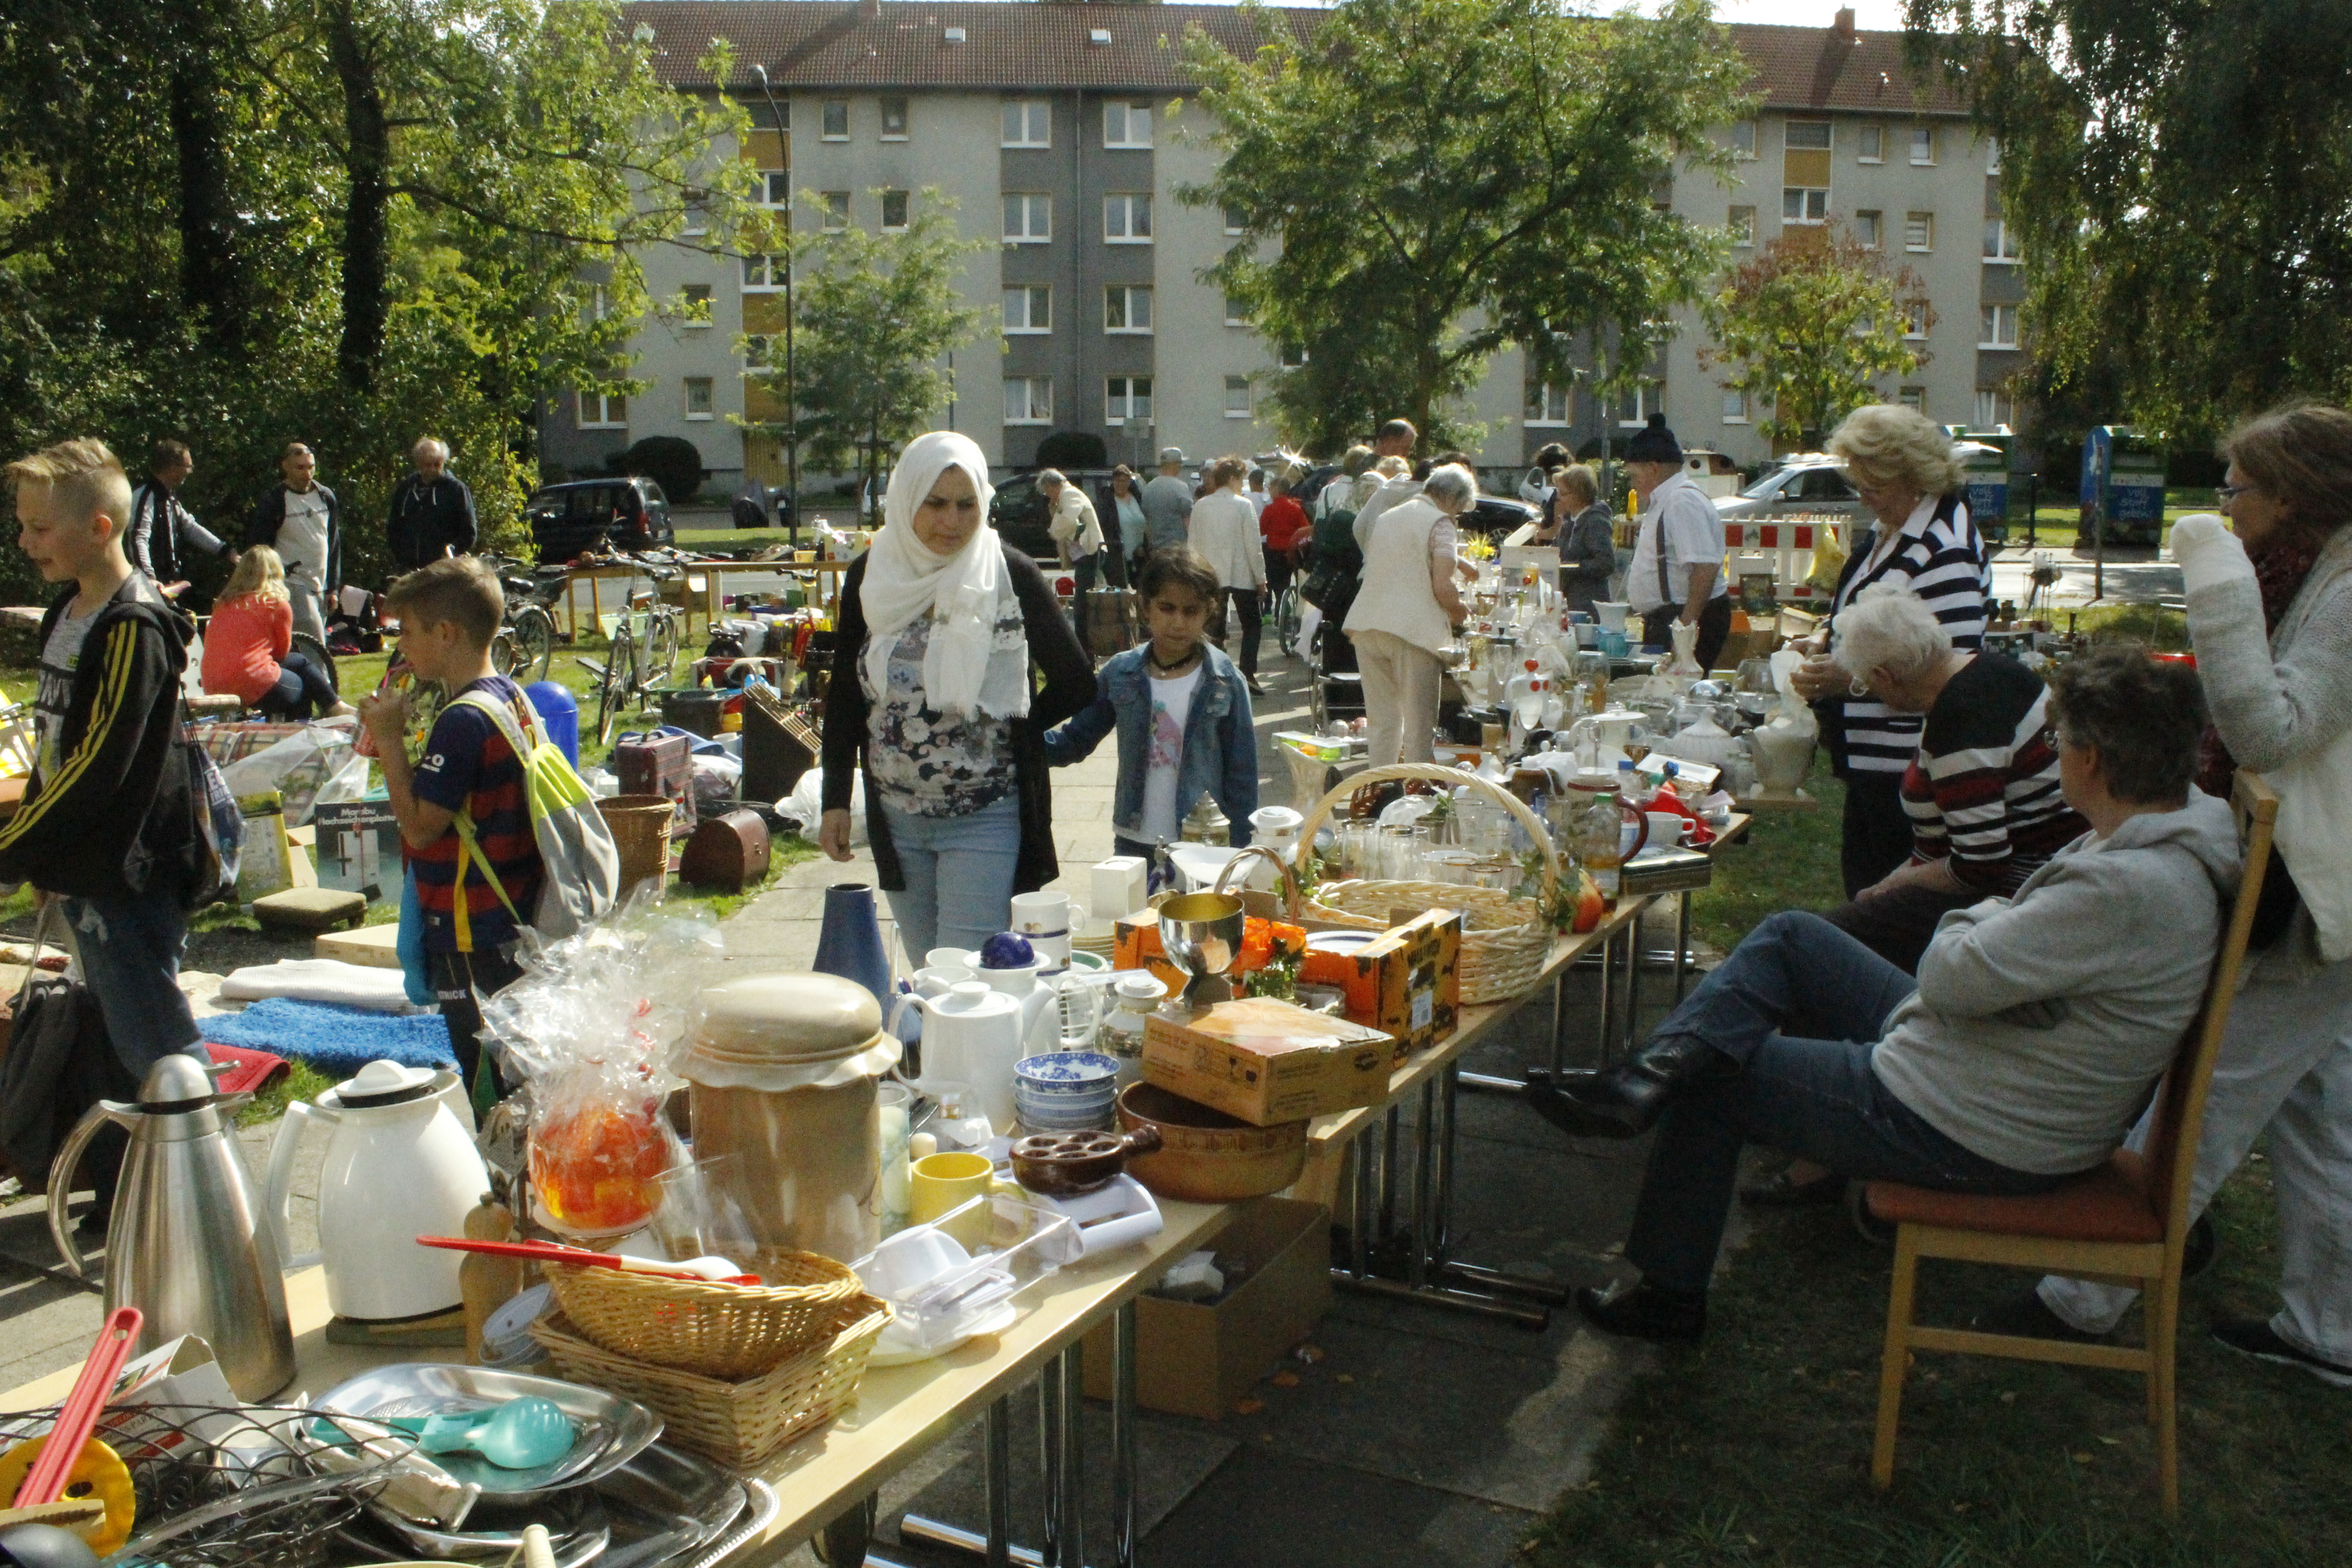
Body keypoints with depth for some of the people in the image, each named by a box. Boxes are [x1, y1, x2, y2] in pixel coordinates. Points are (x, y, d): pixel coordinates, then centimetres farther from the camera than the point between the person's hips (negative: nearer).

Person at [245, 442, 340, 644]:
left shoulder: (326, 497, 10)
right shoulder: (273, 501, -6)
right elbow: (257, 545, -5)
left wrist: (333, 587, 13)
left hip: (320, 586, 6)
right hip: (293, 583, -6)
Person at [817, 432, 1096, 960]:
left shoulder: (1011, 576, -8)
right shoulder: (870, 576, 1)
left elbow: (1077, 682, -1)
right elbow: (844, 695, 8)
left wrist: (1005, 735, -3)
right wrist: (836, 800, 5)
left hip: (985, 819, -4)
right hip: (896, 819, 4)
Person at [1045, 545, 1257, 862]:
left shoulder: (1226, 683, -7)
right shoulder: (1120, 674, -1)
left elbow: (1241, 775, -3)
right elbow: (1076, 740, 4)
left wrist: (1241, 853, -4)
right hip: (1133, 846, 2)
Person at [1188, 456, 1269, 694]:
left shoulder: (1200, 506, 2)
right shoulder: (1243, 505, -9)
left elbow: (1194, 544, 5)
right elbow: (1253, 546, -10)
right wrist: (1261, 579, -3)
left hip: (1211, 576, 3)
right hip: (1242, 576, -3)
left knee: (1215, 629, 9)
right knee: (1252, 625, 8)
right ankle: (1247, 673, -3)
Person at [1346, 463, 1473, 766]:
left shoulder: (1387, 518, 22)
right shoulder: (1439, 522, -2)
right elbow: (1442, 587, -12)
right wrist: (1459, 613, 8)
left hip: (1366, 626, 7)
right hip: (1413, 627, -7)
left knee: (1382, 723, 12)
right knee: (1419, 726, -1)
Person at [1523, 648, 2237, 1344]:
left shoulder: (2130, 889, -32)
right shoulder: (2174, 823, -1)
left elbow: (1952, 976, -26)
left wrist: (1982, 916, -9)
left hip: (1962, 1133, -10)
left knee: (1713, 1080, 7)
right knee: (1790, 936, 13)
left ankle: (1670, 1294, 24)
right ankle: (1651, 1074, 0)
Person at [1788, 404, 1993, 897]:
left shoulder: (1944, 550, -20)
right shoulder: (1891, 529, 11)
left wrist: (1850, 677, -27)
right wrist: (1828, 636, 7)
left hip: (1905, 765, -10)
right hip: (1870, 752, 10)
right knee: (1860, 879, 17)